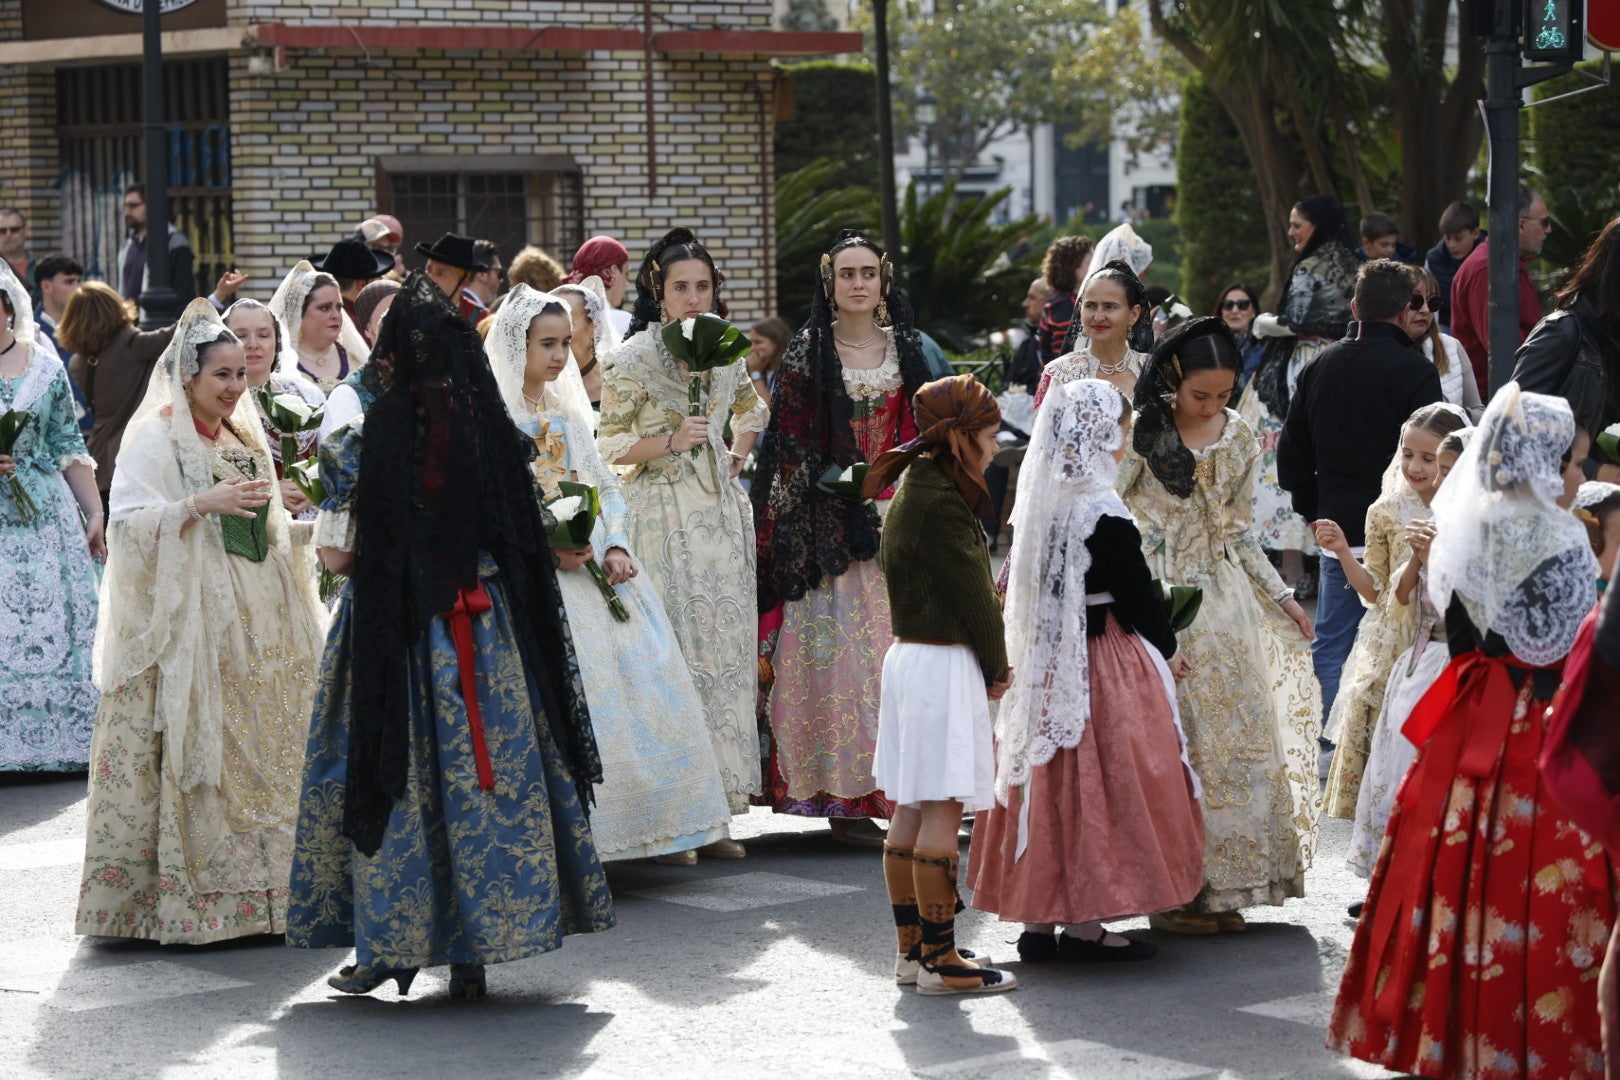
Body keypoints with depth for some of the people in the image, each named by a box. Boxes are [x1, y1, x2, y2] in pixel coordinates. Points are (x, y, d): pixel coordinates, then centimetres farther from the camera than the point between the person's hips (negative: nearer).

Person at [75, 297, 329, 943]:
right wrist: (202, 503, -24)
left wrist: (314, 527, 10)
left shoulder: (244, 443, 18)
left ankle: (254, 889, 7)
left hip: (255, 622, 7)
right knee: (193, 754, -11)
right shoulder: (156, 440, -4)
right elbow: (127, 522, -15)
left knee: (263, 753, 3)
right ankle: (183, 899, -8)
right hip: (187, 624, -7)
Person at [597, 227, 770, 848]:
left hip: (722, 514, 5)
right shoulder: (633, 358, -5)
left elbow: (752, 408, 30)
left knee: (725, 652, 2)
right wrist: (669, 441, -18)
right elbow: (611, 447, -5)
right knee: (673, 654, -9)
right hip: (663, 519, -5)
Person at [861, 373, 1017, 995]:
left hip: (907, 657, 10)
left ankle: (911, 949, 19)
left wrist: (986, 664, 10)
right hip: (946, 663, -10)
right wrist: (997, 670, -1)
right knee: (943, 810, -8)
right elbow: (973, 594, -14)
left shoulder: (912, 491, 13)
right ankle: (938, 960, -7)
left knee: (910, 809, 13)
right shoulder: (941, 504, -18)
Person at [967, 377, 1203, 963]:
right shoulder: (1103, 513, -17)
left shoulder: (1037, 503, 5)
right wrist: (1167, 650, 3)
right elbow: (1136, 591, -12)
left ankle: (1037, 920, 15)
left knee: (1049, 785, 12)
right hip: (1102, 666, -7)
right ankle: (1083, 922, 1)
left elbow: (1016, 585, 11)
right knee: (1098, 784, 0)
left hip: (1041, 666, 7)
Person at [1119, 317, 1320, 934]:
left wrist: (1281, 597, 14)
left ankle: (1220, 889, 9)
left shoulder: (1239, 440, 9)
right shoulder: (1141, 432, -7)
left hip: (1223, 600, 5)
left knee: (1234, 735, 3)